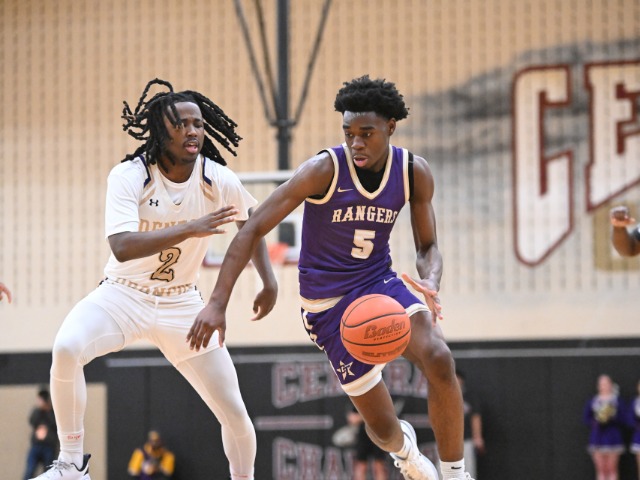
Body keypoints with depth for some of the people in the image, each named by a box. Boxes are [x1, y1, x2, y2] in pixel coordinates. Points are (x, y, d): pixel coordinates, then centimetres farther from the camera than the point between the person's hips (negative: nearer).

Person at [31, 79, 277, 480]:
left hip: (182, 303, 3)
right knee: (66, 349, -33)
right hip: (123, 296, -3)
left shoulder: (218, 180, -10)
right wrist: (189, 229, -41)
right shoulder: (129, 176, -19)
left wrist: (269, 281, 7)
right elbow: (122, 248, -34)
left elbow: (252, 220, 13)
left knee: (235, 413, -3)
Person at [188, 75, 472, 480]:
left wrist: (430, 285, -23)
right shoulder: (324, 170, -21)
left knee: (438, 358, -29)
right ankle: (403, 447, 41)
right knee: (382, 427, -1)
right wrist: (218, 303, -30)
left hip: (381, 281, 2)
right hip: (329, 302, -2)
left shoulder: (414, 172, -8)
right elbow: (253, 230, -22)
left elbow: (428, 247, 2)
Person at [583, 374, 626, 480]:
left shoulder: (617, 400, 2)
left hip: (612, 437, -2)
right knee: (601, 469, 1)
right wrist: (595, 422, -9)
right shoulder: (593, 401, 10)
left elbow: (622, 419, -1)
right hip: (597, 437, 2)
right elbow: (586, 417, 9)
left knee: (612, 469, -3)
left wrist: (611, 418, -19)